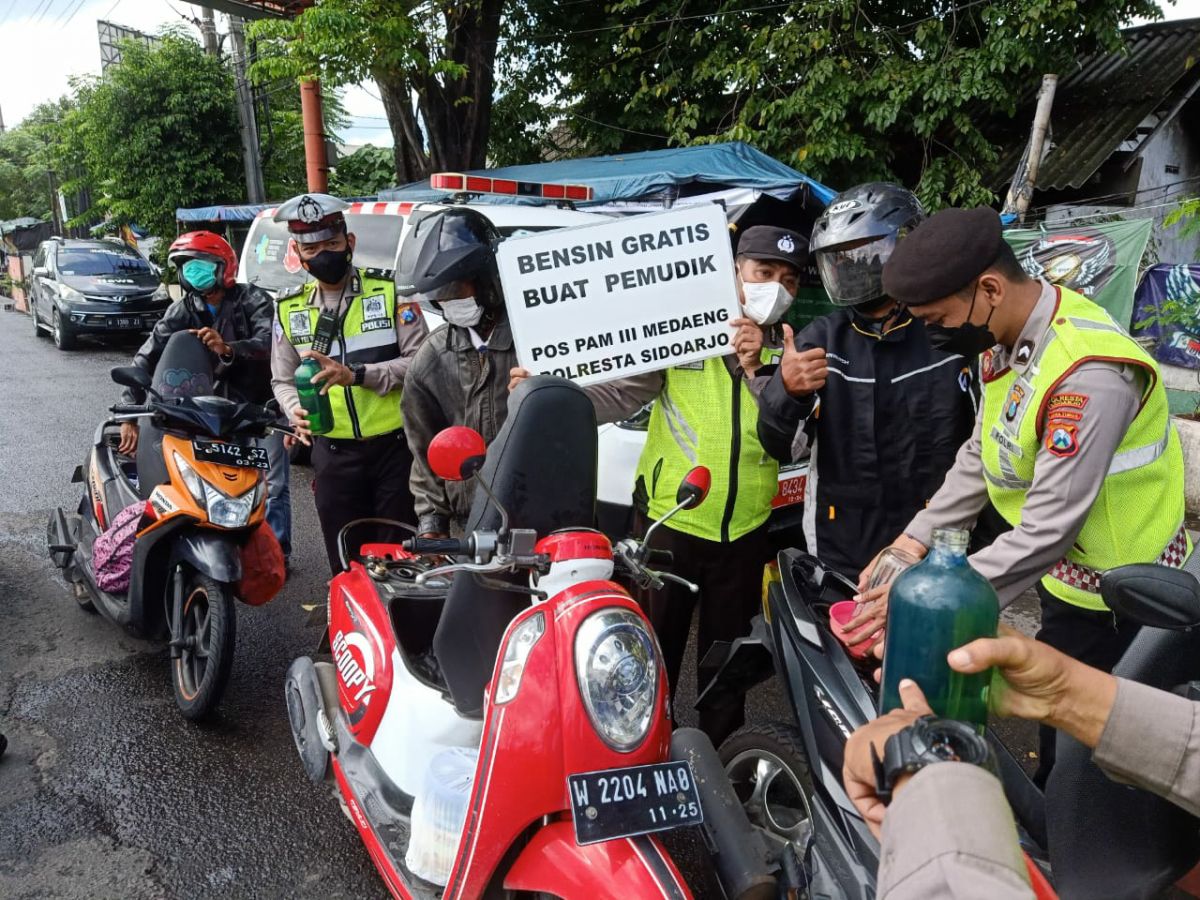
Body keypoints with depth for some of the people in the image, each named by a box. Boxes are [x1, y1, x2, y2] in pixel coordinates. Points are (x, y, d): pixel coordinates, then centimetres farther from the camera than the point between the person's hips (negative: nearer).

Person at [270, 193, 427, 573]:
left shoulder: (388, 291, -1)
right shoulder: (290, 310, 10)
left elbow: (420, 361, -8)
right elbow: (282, 380, 15)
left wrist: (356, 374, -20)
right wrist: (297, 410, -8)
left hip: (394, 446, -3)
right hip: (333, 453, 3)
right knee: (346, 564, 11)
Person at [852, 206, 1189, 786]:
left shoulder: (1088, 375, -33)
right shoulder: (1007, 337, -4)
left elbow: (1048, 530, -32)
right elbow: (981, 455, 5)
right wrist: (916, 539, -3)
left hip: (1113, 603, -8)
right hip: (1064, 574, 8)